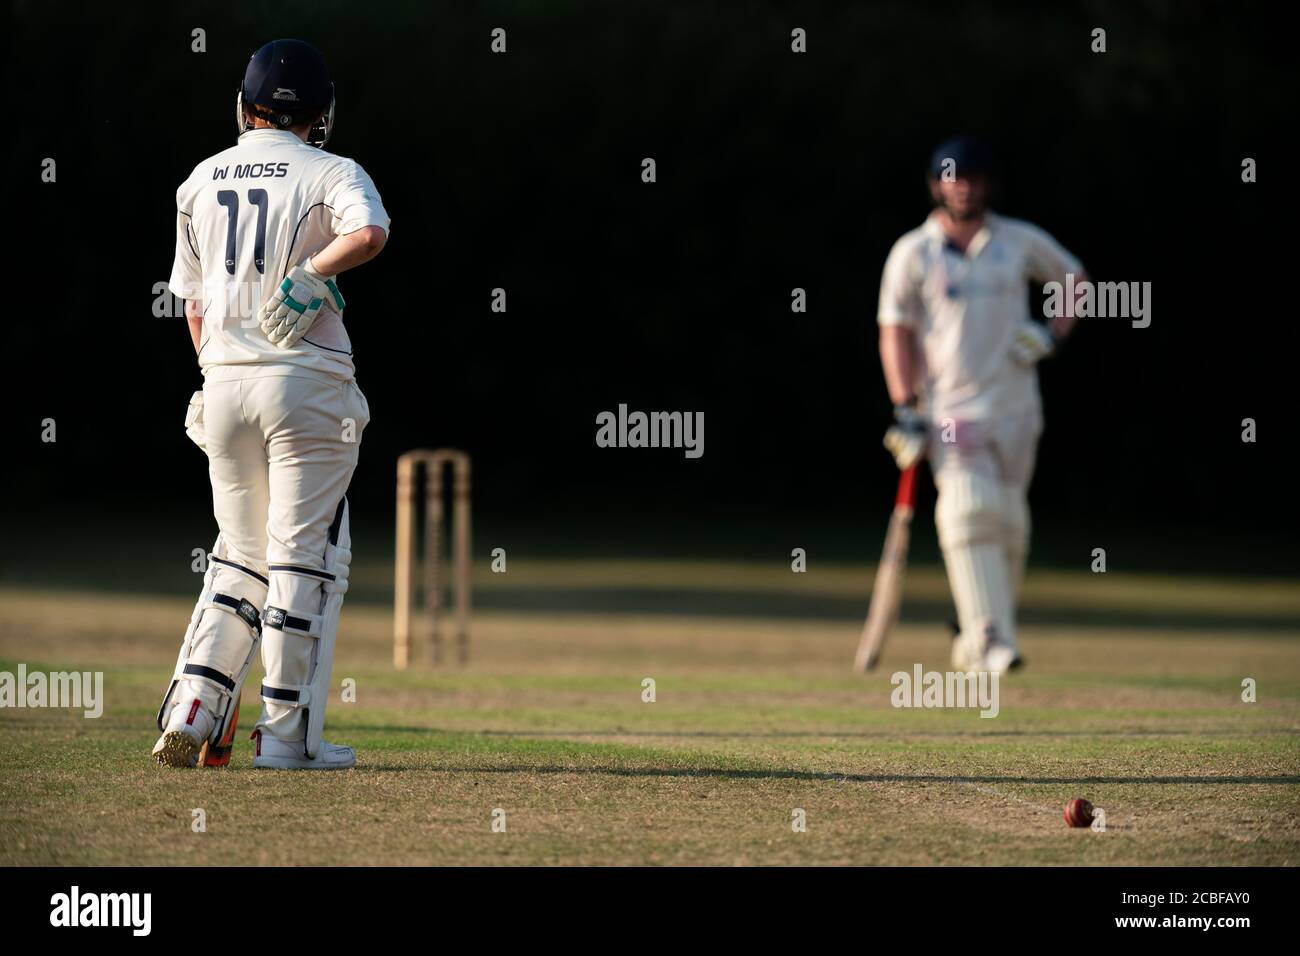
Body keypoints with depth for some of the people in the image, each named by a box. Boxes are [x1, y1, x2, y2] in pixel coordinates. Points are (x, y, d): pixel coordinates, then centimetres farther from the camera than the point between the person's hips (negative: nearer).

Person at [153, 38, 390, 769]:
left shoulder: (201, 181, 12)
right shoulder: (330, 174, -3)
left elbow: (194, 302, 16)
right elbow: (370, 233, -25)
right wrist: (310, 275, -16)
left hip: (224, 381, 5)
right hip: (307, 381, -5)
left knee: (242, 557, 15)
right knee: (305, 557, 1)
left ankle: (191, 714, 3)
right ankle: (289, 735, 1)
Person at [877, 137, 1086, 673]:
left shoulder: (1022, 242, 7)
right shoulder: (912, 253, 2)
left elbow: (1075, 280, 20)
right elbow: (896, 331, 2)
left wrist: (1055, 333, 2)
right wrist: (906, 409, -7)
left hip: (1014, 407, 3)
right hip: (950, 408, -3)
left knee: (1010, 525, 4)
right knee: (970, 510, -19)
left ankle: (976, 636, 20)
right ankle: (988, 640, -25)